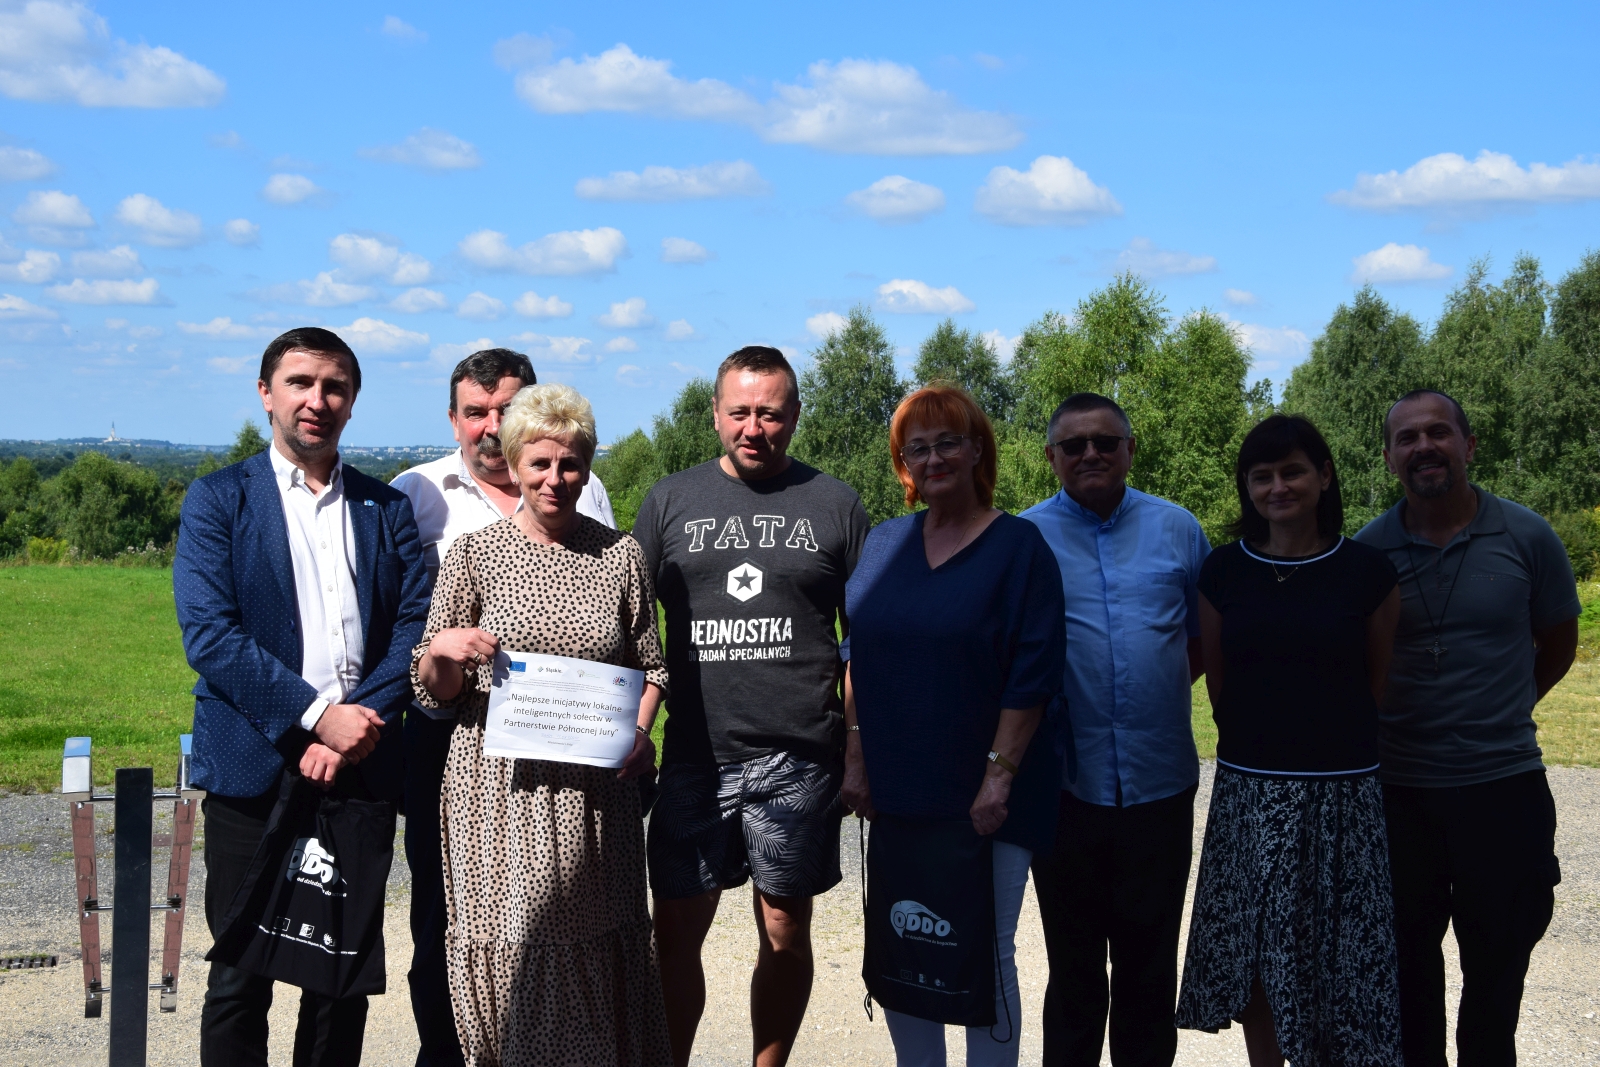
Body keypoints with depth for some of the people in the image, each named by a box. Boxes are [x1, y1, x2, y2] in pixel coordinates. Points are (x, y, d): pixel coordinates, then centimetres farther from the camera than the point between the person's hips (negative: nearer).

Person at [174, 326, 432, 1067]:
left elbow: (414, 627, 2)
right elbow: (209, 634, -9)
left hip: (360, 767, 3)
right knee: (241, 977, 2)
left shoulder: (388, 508, 11)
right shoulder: (218, 500, 2)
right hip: (255, 769, -3)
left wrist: (357, 729, -13)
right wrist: (318, 714, -16)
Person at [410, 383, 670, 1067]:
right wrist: (441, 648, -17)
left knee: (594, 954, 4)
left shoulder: (620, 555, 6)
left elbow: (650, 666, 15)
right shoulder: (474, 554, 2)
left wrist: (637, 733, -3)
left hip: (594, 788, 1)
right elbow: (433, 690, 5)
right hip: (499, 786, -1)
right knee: (506, 946, 1)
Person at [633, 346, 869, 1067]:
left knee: (786, 935, 8)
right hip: (694, 758, 1)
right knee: (675, 933, 4)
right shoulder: (671, 501, 9)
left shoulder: (834, 506, 6)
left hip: (799, 762, -1)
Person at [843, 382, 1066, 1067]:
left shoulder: (1017, 546, -5)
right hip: (897, 794, 4)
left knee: (986, 955, 3)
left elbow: (1032, 675, -10)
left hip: (984, 797, -4)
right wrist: (856, 757, 6)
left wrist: (1000, 774, -15)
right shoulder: (882, 545, 8)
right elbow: (859, 660, 13)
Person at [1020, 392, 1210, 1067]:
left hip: (1160, 778, 1)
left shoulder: (1176, 529, 5)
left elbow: (1207, 636, 13)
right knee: (1073, 961, 11)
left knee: (1150, 959, 13)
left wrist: (1160, 686, 1)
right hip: (1067, 781, -1)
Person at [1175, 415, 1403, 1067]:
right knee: (1255, 959, 8)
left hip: (1341, 793, -2)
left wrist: (1331, 746, 10)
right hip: (1248, 792, 2)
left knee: (1339, 958, 2)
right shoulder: (1224, 571, 2)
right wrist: (1255, 744, 10)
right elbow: (1216, 680, 10)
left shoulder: (1366, 571, -2)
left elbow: (1378, 684, 6)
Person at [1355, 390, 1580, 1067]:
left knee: (1498, 957, 13)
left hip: (1502, 782, -1)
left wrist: (1500, 712, 10)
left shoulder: (1527, 538, -4)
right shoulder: (1368, 550, -3)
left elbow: (1557, 644, 9)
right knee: (1409, 956, 14)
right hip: (1396, 787, 1)